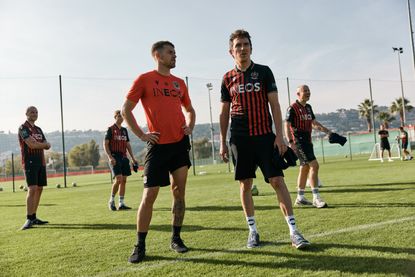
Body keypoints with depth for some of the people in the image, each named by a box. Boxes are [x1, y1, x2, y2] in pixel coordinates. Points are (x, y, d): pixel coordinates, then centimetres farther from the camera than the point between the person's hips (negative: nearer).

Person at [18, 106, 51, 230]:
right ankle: (29, 219, -15)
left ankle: (34, 217, 14)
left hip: (41, 162, 8)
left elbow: (47, 146, 11)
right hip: (30, 162, -8)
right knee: (32, 189, -16)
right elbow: (31, 145, -18)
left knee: (39, 189, 7)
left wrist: (38, 144, -9)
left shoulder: (38, 129, 19)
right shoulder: (23, 128, -5)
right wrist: (43, 144, -1)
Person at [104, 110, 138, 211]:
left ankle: (121, 203, 10)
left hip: (124, 157, 6)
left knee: (124, 180, 4)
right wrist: (110, 157, -18)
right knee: (118, 179, -16)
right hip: (115, 157, -6)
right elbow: (105, 144, -7)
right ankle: (111, 200, 3)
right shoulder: (111, 129, -1)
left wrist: (133, 158, 14)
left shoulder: (124, 130, 16)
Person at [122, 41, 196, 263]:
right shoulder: (144, 79, 0)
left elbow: (189, 109, 27)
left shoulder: (179, 83, 14)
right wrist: (141, 135, -7)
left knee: (179, 192, 6)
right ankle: (140, 246, 8)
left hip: (180, 143, 5)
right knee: (149, 195, -4)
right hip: (158, 144, -5)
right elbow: (126, 109, -1)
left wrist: (190, 127, 8)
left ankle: (176, 239, 20)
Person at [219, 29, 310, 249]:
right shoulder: (228, 79, 8)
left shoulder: (264, 72, 4)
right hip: (240, 139, 2)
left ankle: (293, 231, -1)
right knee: (245, 184, 5)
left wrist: (279, 135, -7)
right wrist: (223, 142, 7)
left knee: (277, 180, -7)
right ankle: (253, 230, 18)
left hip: (265, 135, -2)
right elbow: (224, 113, 11)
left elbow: (274, 105, 1)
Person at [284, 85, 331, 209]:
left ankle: (300, 198, 22)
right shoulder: (292, 108, -10)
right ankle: (316, 198, -15)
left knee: (305, 168, 13)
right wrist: (290, 142, -24)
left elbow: (314, 123, 24)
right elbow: (286, 125, -14)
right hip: (299, 141, -9)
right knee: (314, 165, -17)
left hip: (308, 141, 9)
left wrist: (327, 131, 17)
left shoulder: (308, 107, 15)